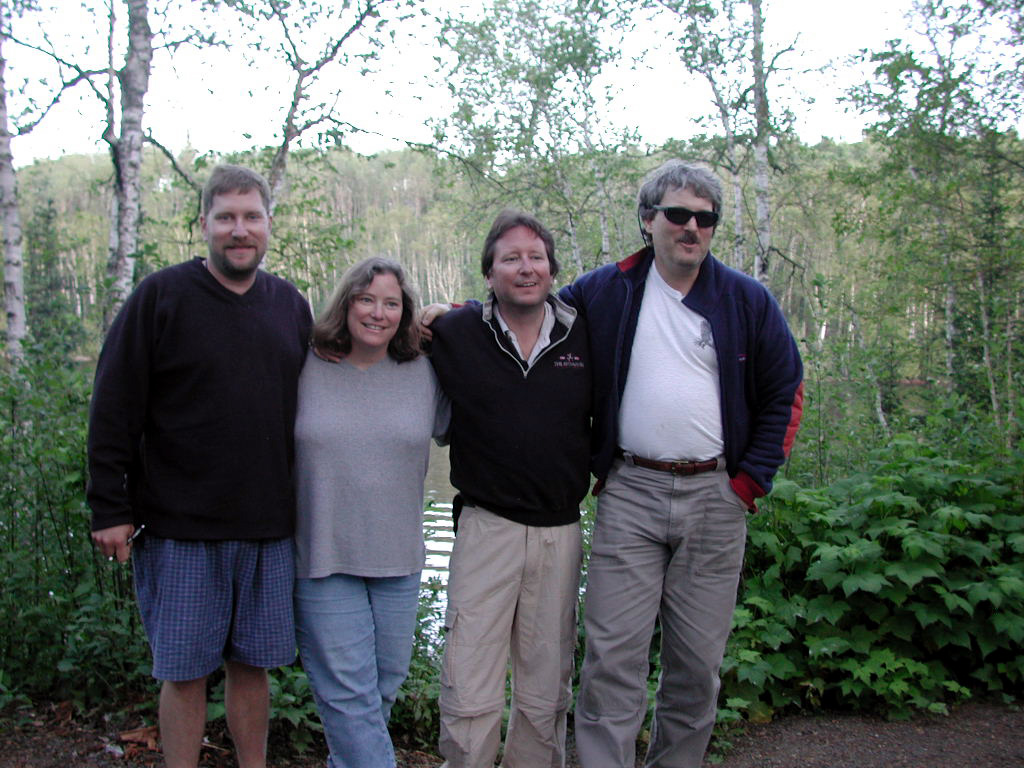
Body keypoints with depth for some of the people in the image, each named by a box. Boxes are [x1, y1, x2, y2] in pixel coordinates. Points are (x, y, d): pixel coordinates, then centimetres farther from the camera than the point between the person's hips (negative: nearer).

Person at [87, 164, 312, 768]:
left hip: (269, 528, 4)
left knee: (252, 663, 13)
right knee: (185, 671, 6)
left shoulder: (292, 306, 9)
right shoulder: (162, 296, -4)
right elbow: (114, 409, -5)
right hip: (180, 529, -3)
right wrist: (111, 508, -8)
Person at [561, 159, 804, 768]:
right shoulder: (604, 292, 5)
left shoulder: (749, 300, 7)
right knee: (614, 656, -4)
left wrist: (750, 481, 3)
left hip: (715, 496, 1)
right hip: (630, 494, -1)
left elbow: (785, 393, 10)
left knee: (699, 661, 9)